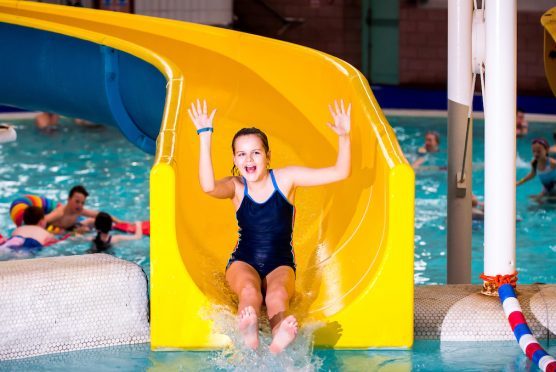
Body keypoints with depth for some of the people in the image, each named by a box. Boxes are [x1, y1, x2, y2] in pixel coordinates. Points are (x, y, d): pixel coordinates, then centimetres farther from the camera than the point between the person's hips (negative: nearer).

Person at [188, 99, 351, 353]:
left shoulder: (285, 178, -2)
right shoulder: (236, 187, -3)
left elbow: (340, 173, -4)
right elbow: (209, 187, -29)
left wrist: (344, 137, -21)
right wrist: (205, 137, -33)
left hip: (281, 266, 1)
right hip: (243, 264, -1)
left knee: (277, 295, -35)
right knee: (250, 291, -36)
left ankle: (280, 339, -69)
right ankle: (248, 334, -71)